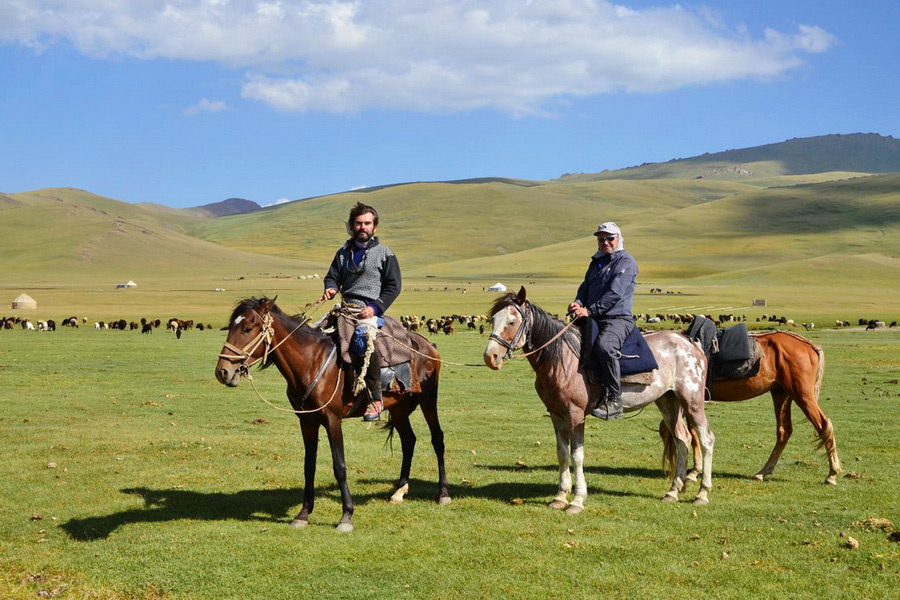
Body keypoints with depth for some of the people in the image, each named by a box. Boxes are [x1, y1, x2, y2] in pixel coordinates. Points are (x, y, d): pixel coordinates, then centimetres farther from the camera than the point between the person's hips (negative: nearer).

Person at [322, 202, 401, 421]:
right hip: (345, 308, 6)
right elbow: (333, 276, 22)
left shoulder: (384, 253, 5)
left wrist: (375, 308, -11)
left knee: (363, 340, -35)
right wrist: (330, 288, -3)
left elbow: (393, 287, 2)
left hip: (371, 310, -6)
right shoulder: (343, 252, 18)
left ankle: (375, 398, -26)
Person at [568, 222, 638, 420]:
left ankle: (614, 400, -31)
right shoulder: (596, 262, 22)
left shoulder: (626, 261, -4)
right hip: (595, 320, 9)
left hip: (619, 319, -9)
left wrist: (589, 310, -22)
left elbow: (615, 294, -15)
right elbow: (585, 287, 16)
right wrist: (578, 302, -8)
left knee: (604, 346, -36)